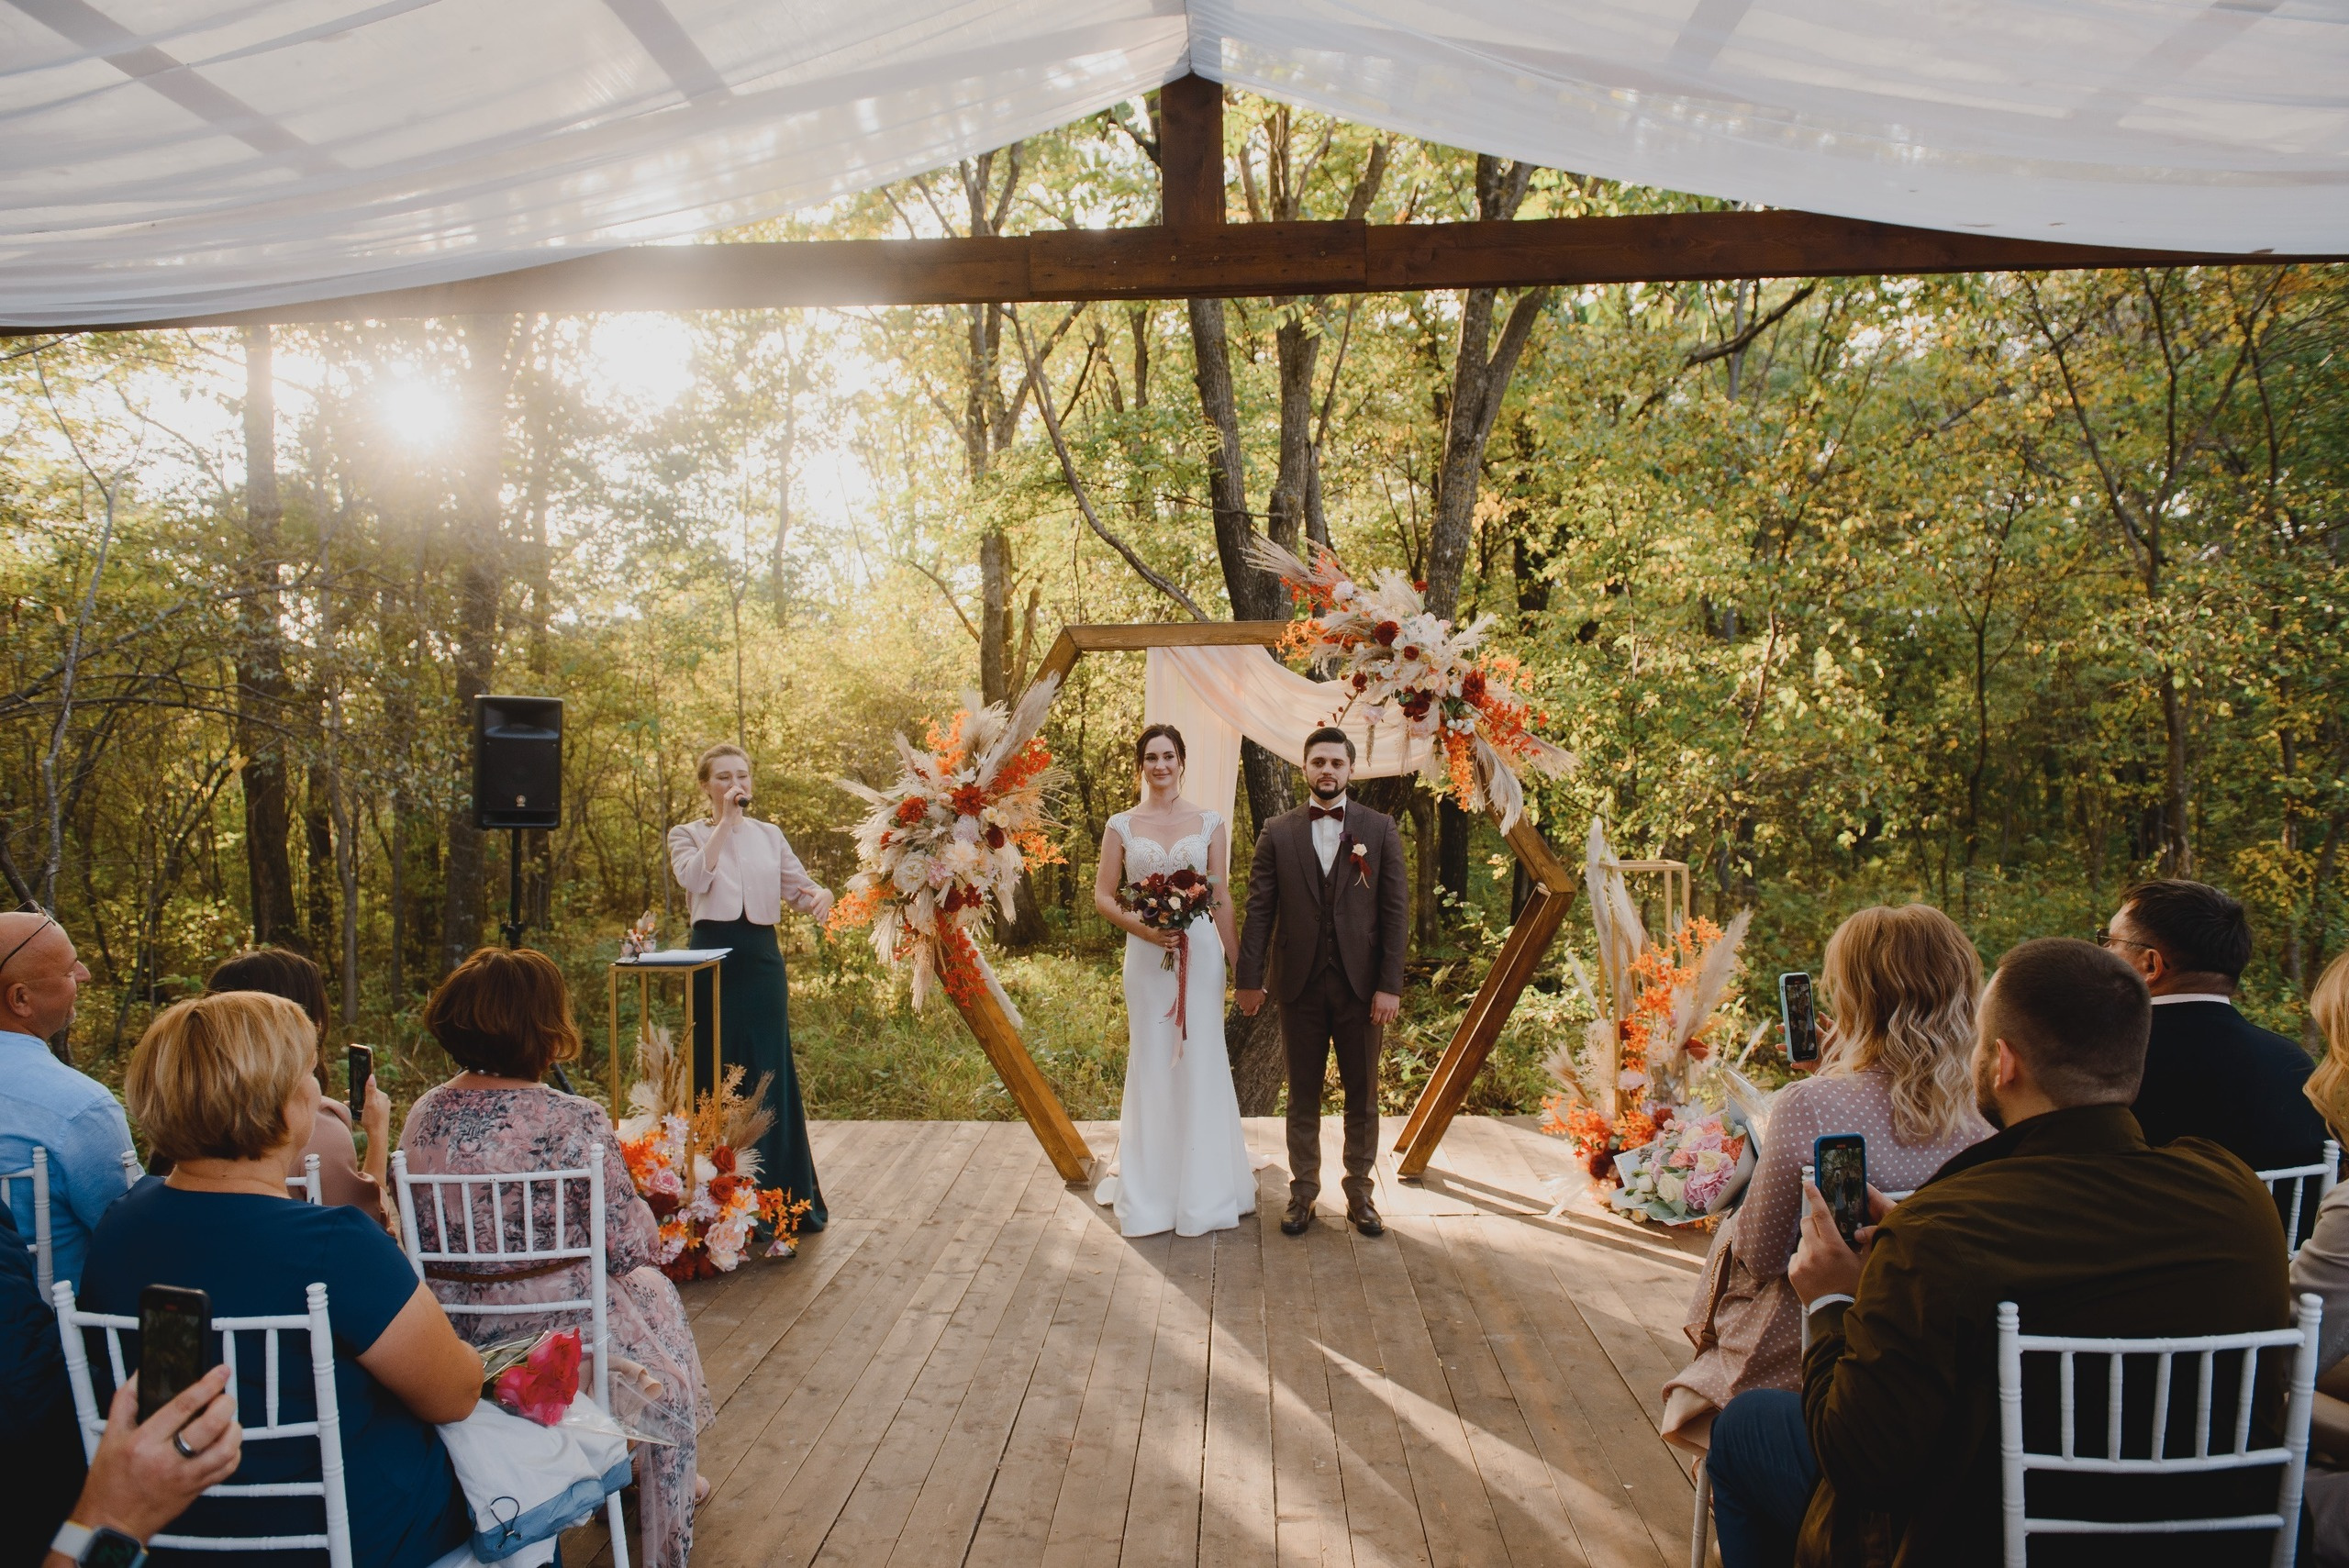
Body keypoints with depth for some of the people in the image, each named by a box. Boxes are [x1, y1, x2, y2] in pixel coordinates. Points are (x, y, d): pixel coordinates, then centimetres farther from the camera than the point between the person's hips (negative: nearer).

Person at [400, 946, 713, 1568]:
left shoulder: (425, 1114, -7)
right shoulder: (576, 1123, -24)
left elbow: (423, 1233, 7)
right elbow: (630, 1247, -16)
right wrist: (640, 1205, 4)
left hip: (453, 1339, 6)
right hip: (559, 1332, -5)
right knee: (653, 1289, 27)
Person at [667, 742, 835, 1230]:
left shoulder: (769, 835, 14)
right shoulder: (687, 834, 6)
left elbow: (799, 885, 9)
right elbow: (694, 879, -14)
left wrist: (820, 895, -14)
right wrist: (725, 822, -13)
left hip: (762, 958, 2)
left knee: (770, 1071, 4)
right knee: (716, 1071, 0)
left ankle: (780, 1194, 12)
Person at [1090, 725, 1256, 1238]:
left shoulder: (1210, 824, 4)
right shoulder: (1121, 826, 3)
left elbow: (1223, 899, 4)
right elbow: (1102, 894, 5)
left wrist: (1237, 965, 3)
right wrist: (1138, 925, -13)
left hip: (1200, 953, 0)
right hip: (1146, 955, 0)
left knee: (1200, 1063, 3)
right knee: (1150, 1064, 5)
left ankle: (1203, 1190, 16)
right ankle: (1150, 1192, 17)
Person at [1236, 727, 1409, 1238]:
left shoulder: (1380, 829, 1)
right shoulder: (1277, 833, 4)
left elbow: (1396, 910, -2)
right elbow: (1259, 909, 3)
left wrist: (1390, 985, -8)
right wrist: (1249, 979, -3)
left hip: (1361, 985, 0)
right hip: (1300, 985, 0)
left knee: (1363, 1096, 9)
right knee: (1303, 1096, 10)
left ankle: (1359, 1194, 22)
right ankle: (1303, 1193, 21)